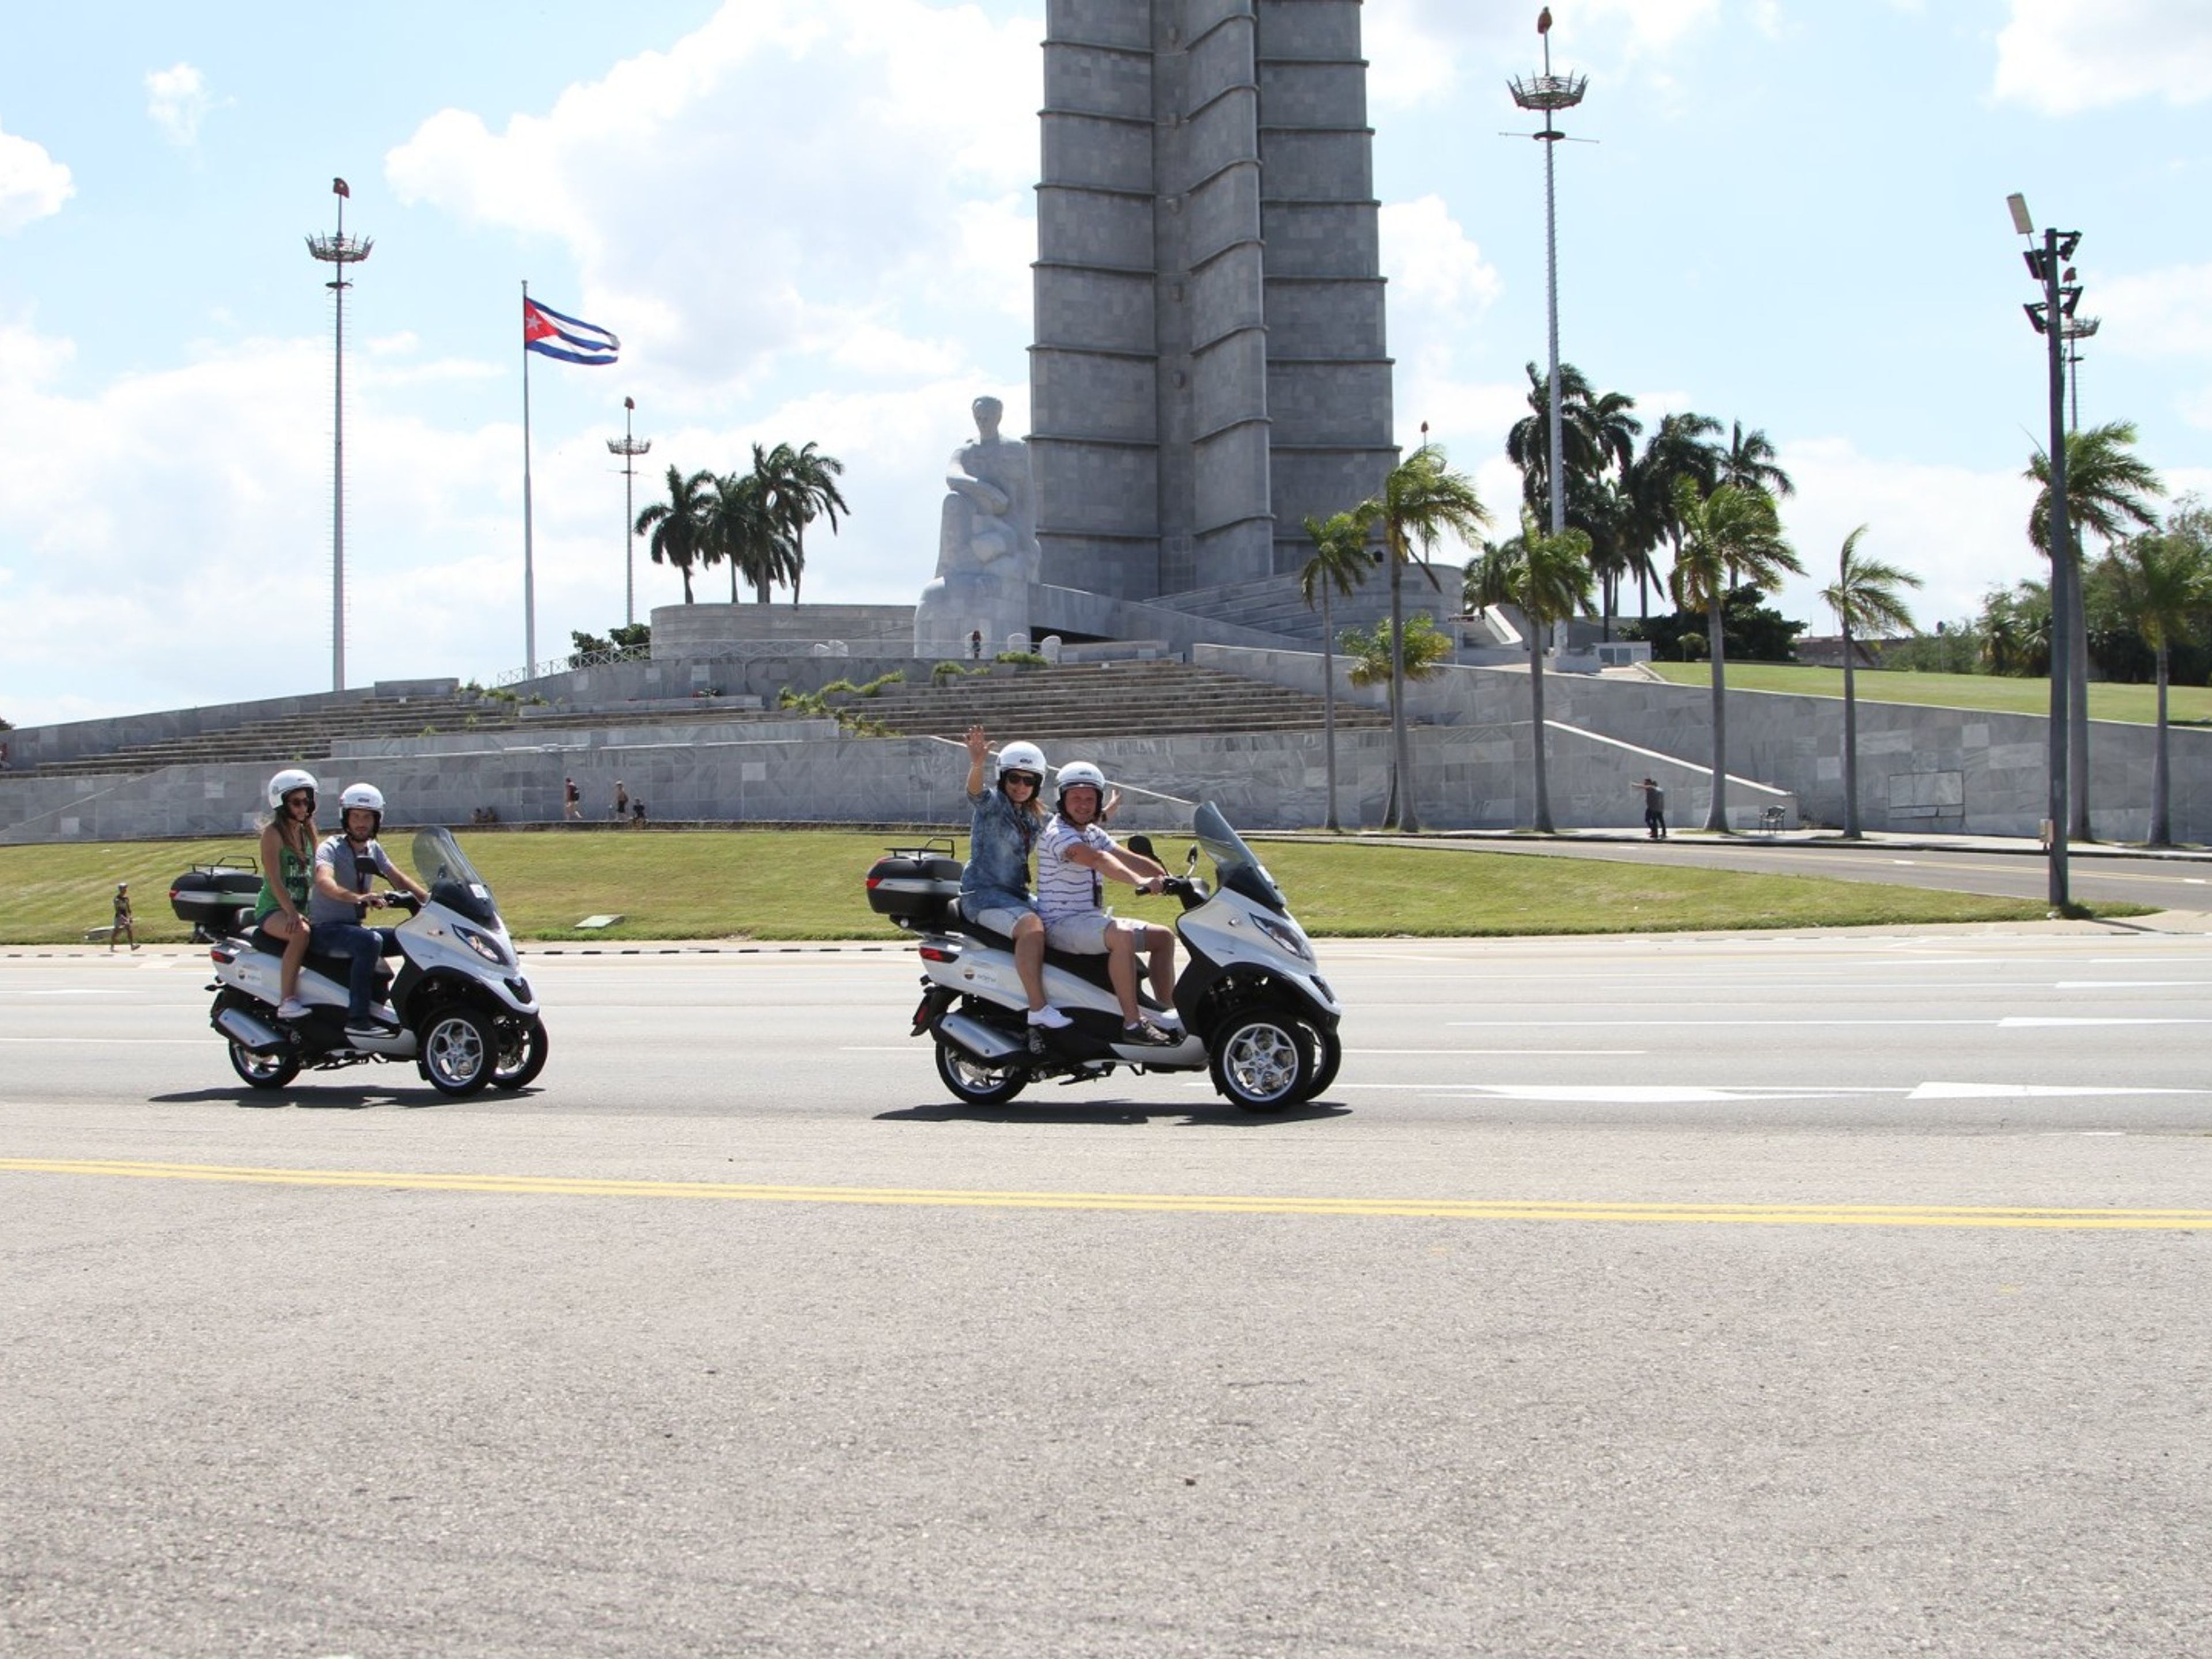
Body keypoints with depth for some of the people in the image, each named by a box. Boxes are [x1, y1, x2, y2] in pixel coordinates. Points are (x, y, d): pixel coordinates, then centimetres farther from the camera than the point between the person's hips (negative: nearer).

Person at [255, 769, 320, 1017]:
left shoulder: (307, 832, 15)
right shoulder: (273, 833, -7)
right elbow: (275, 880, -17)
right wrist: (291, 913, -30)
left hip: (304, 908, 7)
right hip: (272, 910, -7)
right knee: (301, 932, -36)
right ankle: (287, 1001, -39)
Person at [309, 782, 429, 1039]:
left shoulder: (373, 850, 10)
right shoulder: (331, 848, -14)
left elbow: (399, 879, 8)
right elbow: (324, 881, -34)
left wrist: (429, 897, -10)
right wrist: (356, 897, -52)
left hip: (354, 926, 8)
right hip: (326, 928, -8)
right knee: (371, 942, -35)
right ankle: (357, 1018, -36)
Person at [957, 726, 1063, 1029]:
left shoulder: (1034, 817, 15)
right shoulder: (992, 803, -9)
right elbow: (975, 792, -32)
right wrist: (977, 765, -53)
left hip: (1016, 894, 9)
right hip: (983, 893, -9)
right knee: (1032, 927, -32)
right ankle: (1037, 1009, -37)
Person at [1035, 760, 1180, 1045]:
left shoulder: (1094, 833, 15)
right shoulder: (1057, 833, -17)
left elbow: (1130, 859, 8)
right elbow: (1097, 859, -35)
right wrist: (1140, 882, -49)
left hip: (1091, 919, 10)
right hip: (1061, 924, -10)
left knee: (1163, 936, 11)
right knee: (1121, 936, -36)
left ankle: (1166, 1013, 12)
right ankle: (1133, 1024, -36)